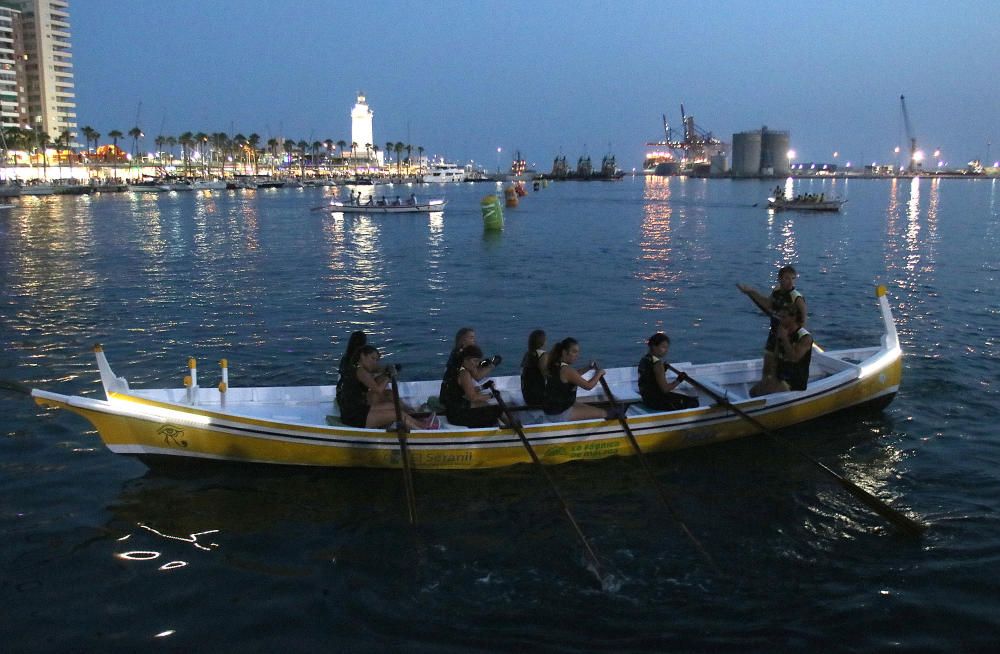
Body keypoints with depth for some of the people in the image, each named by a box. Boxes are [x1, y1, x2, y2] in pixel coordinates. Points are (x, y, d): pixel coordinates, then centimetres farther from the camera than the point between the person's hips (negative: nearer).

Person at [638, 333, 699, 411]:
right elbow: (665, 389, -21)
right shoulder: (657, 363, -21)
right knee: (693, 402, -4)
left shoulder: (644, 359, 6)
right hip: (656, 401, -10)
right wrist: (679, 380, -8)